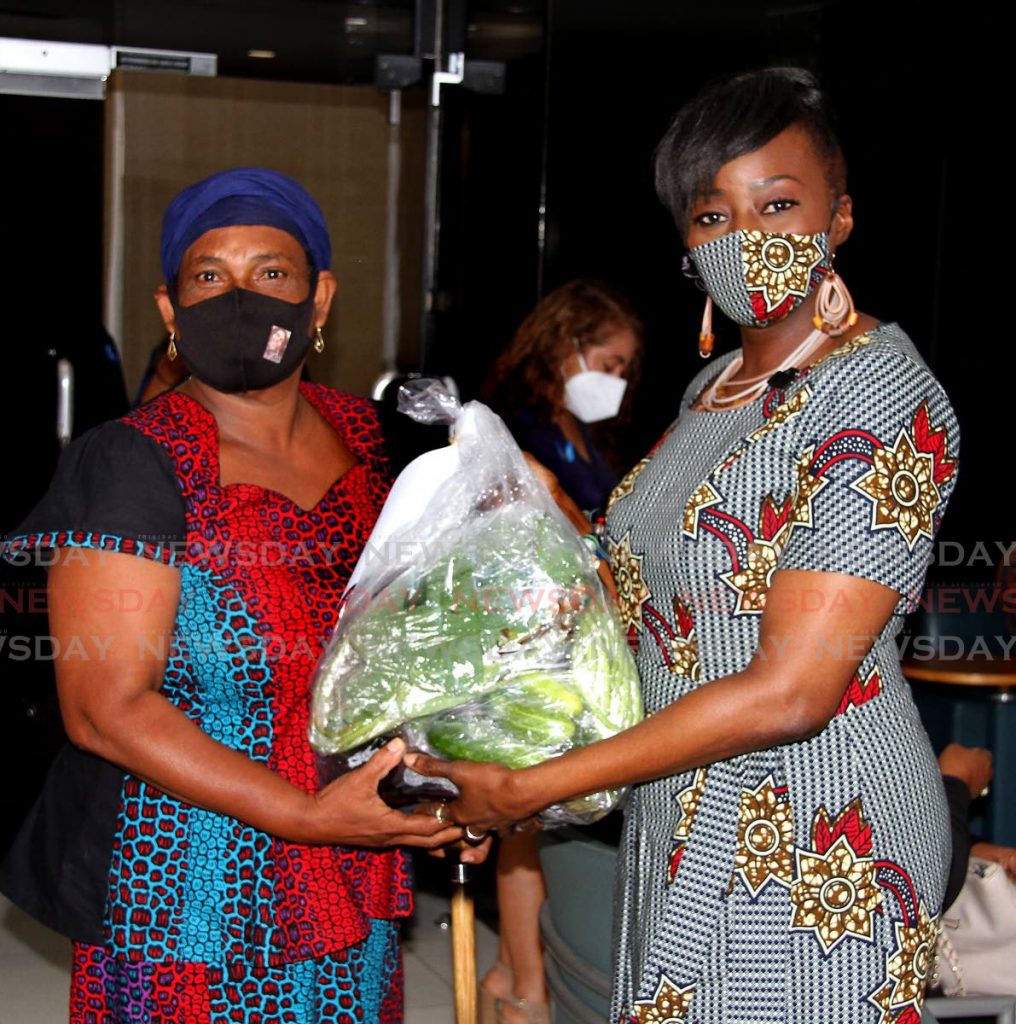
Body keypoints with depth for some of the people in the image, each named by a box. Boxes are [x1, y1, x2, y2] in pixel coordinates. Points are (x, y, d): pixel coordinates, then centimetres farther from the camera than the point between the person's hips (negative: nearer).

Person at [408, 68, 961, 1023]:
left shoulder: (890, 402, -18)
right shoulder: (716, 383, 9)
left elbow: (788, 692, -24)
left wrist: (529, 789, -20)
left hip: (812, 844, -7)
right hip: (683, 817, 8)